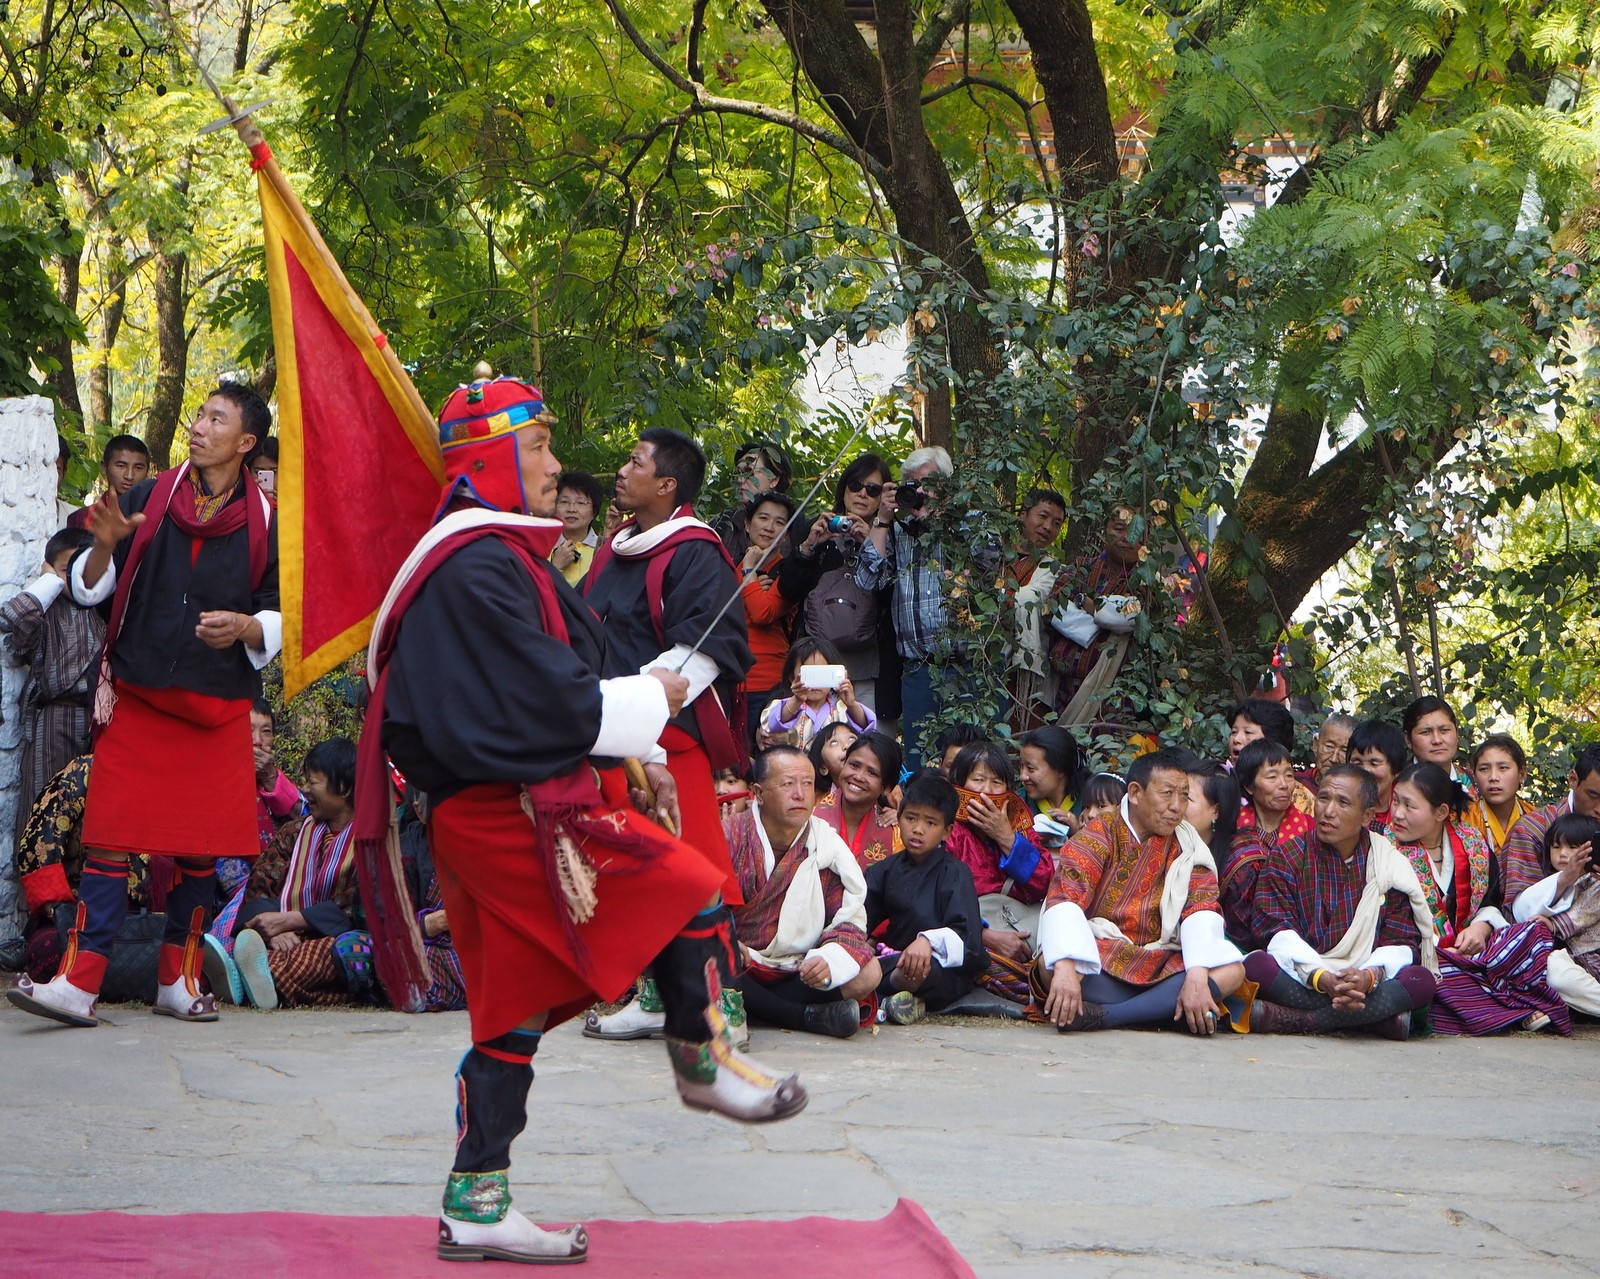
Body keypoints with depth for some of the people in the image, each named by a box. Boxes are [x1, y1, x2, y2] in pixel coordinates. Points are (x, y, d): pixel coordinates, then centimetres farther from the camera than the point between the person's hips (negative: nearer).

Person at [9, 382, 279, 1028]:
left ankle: (179, 979, 15)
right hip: (138, 695, -1)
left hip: (219, 706, 1)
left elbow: (282, 616, 9)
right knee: (112, 835, -6)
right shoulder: (148, 500, 6)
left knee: (201, 845, 4)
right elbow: (89, 588, 7)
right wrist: (105, 546, -14)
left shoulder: (265, 523, 5)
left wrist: (248, 627, -12)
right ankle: (79, 982, -10)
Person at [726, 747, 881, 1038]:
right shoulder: (731, 838, -5)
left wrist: (828, 961, -25)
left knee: (867, 974, -20)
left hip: (795, 975, 3)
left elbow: (849, 919, -2)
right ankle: (809, 1016, -27)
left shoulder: (828, 847, 2)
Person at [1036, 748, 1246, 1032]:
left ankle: (1103, 1016, -28)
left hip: (1161, 966, 4)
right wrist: (1065, 968, -37)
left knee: (1232, 971, -24)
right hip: (1099, 964, -4)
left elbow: (1201, 911, -6)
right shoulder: (1098, 836, -3)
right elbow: (1064, 901, -18)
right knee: (1050, 965, -34)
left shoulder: (1187, 847, 8)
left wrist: (1197, 976, -27)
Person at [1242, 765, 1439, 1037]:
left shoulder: (1389, 864, 9)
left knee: (1422, 981, -28)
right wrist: (1321, 978, -28)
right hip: (1300, 982, -2)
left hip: (1366, 986, 2)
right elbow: (1279, 933, -8)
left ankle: (1291, 1020, -30)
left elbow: (1400, 942, -1)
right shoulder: (1286, 858, 6)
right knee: (1257, 965, -33)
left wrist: (1369, 976, -26)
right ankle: (1374, 1016, -31)